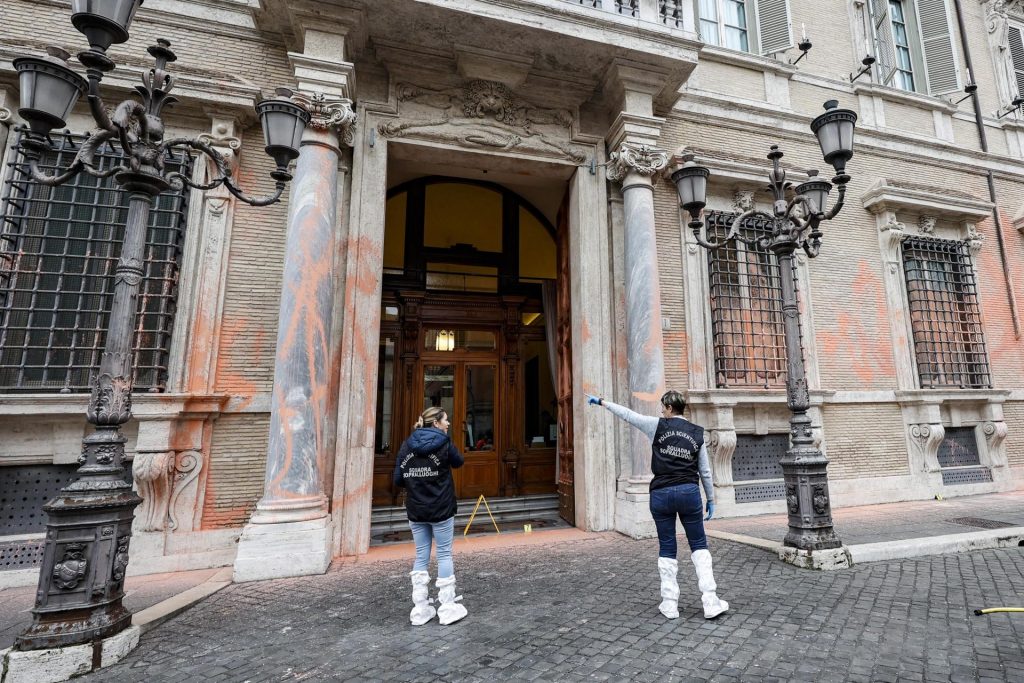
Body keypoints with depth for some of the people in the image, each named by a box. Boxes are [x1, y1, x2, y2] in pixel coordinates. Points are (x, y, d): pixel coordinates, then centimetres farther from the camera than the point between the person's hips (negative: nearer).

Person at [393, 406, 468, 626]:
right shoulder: (443, 442, -10)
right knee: (444, 554, 8)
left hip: (416, 511, 4)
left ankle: (420, 610, 19)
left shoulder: (407, 445, 0)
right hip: (441, 509, -4)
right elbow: (459, 461, 7)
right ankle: (448, 608, 15)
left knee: (421, 556, 13)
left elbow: (398, 479, -2)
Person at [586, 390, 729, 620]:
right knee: (699, 546, 15)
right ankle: (710, 602, 10)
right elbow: (705, 471, 8)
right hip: (689, 492, 1)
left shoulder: (658, 426, -3)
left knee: (667, 549, 10)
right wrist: (711, 499, 18)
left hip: (661, 494, -1)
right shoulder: (697, 433, 5)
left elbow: (628, 414, 3)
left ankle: (670, 605, 16)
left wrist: (601, 402, 13)